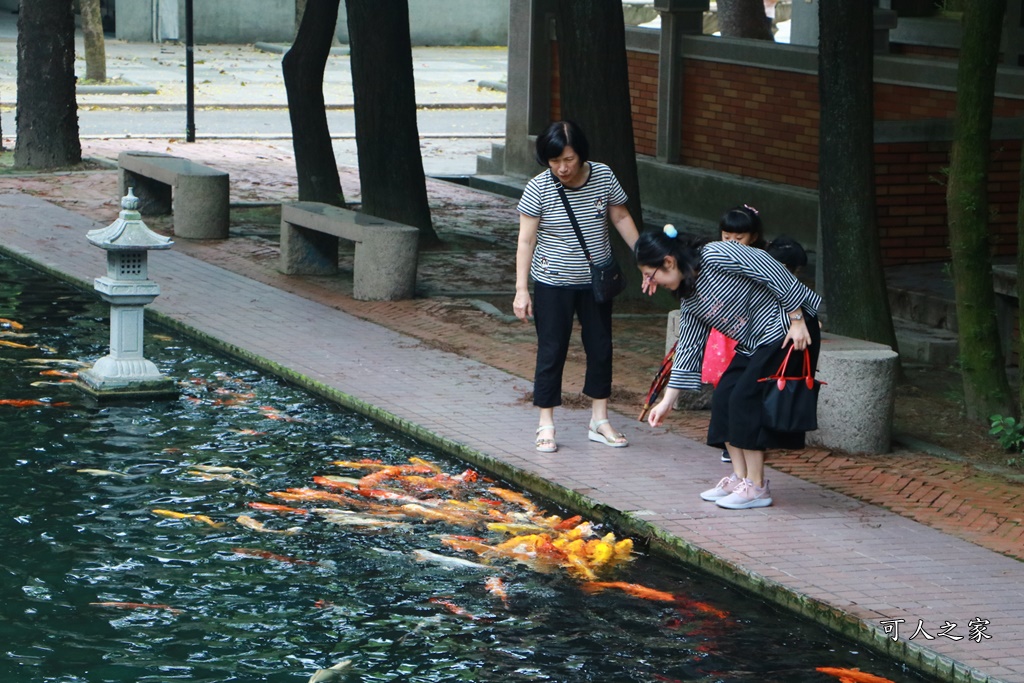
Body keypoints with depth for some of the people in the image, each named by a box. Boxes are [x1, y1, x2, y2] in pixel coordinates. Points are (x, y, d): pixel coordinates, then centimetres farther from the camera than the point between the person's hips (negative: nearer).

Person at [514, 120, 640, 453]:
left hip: (597, 281, 3)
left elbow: (621, 218, 6)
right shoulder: (538, 189, -15)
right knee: (552, 352, 0)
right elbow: (526, 240, -12)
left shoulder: (603, 177, -7)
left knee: (600, 348, 10)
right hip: (553, 283, -3)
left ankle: (600, 420, 22)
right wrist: (522, 289, -15)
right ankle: (546, 425, 11)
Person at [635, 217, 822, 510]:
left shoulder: (718, 256, -19)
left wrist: (797, 320, -20)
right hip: (753, 344, 9)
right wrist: (667, 401, 13)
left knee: (746, 398, -12)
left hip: (787, 332, -9)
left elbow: (778, 275, -20)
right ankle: (739, 478, 9)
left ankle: (756, 486, -7)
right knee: (723, 396, 2)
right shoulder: (689, 300, 8)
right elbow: (688, 348, 13)